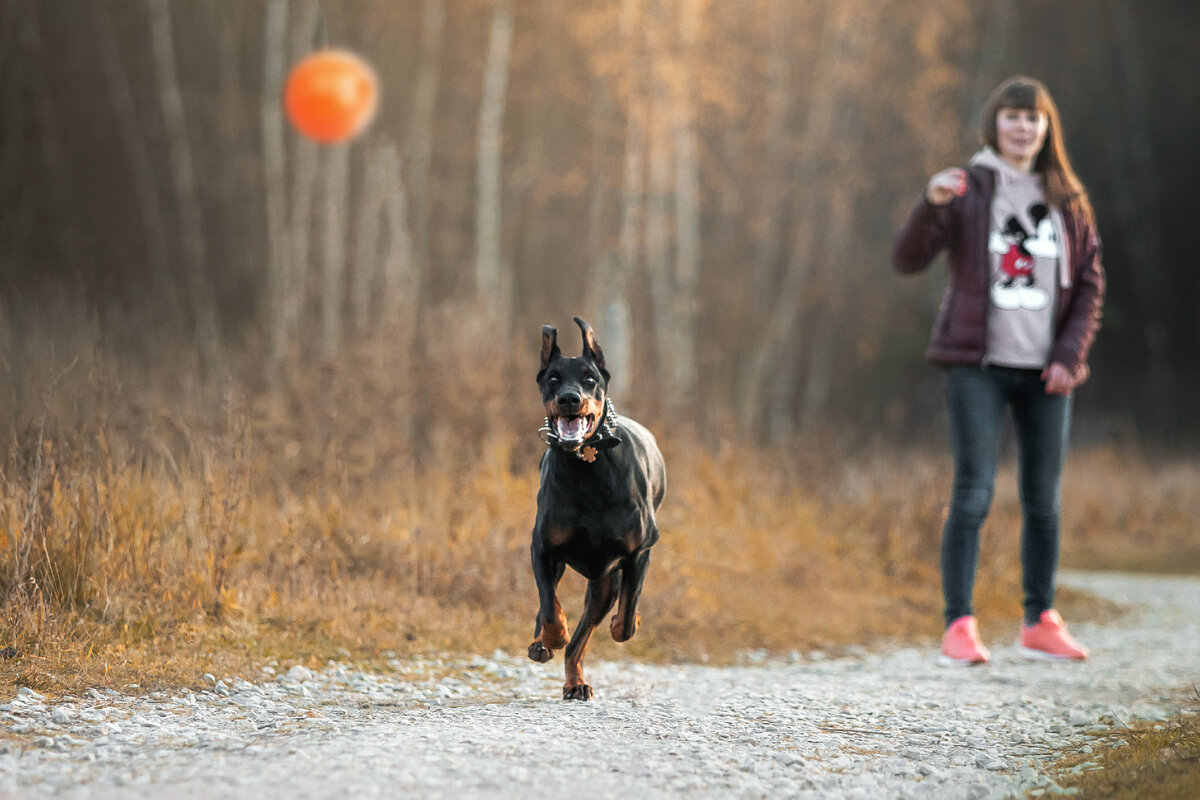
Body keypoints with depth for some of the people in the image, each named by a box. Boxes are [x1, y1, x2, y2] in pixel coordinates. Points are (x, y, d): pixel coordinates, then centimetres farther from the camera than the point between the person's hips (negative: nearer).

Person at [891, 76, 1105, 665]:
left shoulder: (1067, 200, 9)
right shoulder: (968, 189, 1)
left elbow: (1090, 285, 10)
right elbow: (908, 260, -8)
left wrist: (1069, 355, -2)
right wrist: (932, 205, -26)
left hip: (1045, 370, 3)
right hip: (979, 365, -3)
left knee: (1044, 500, 8)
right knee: (972, 494, -10)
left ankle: (1041, 623, 18)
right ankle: (959, 626, -8)